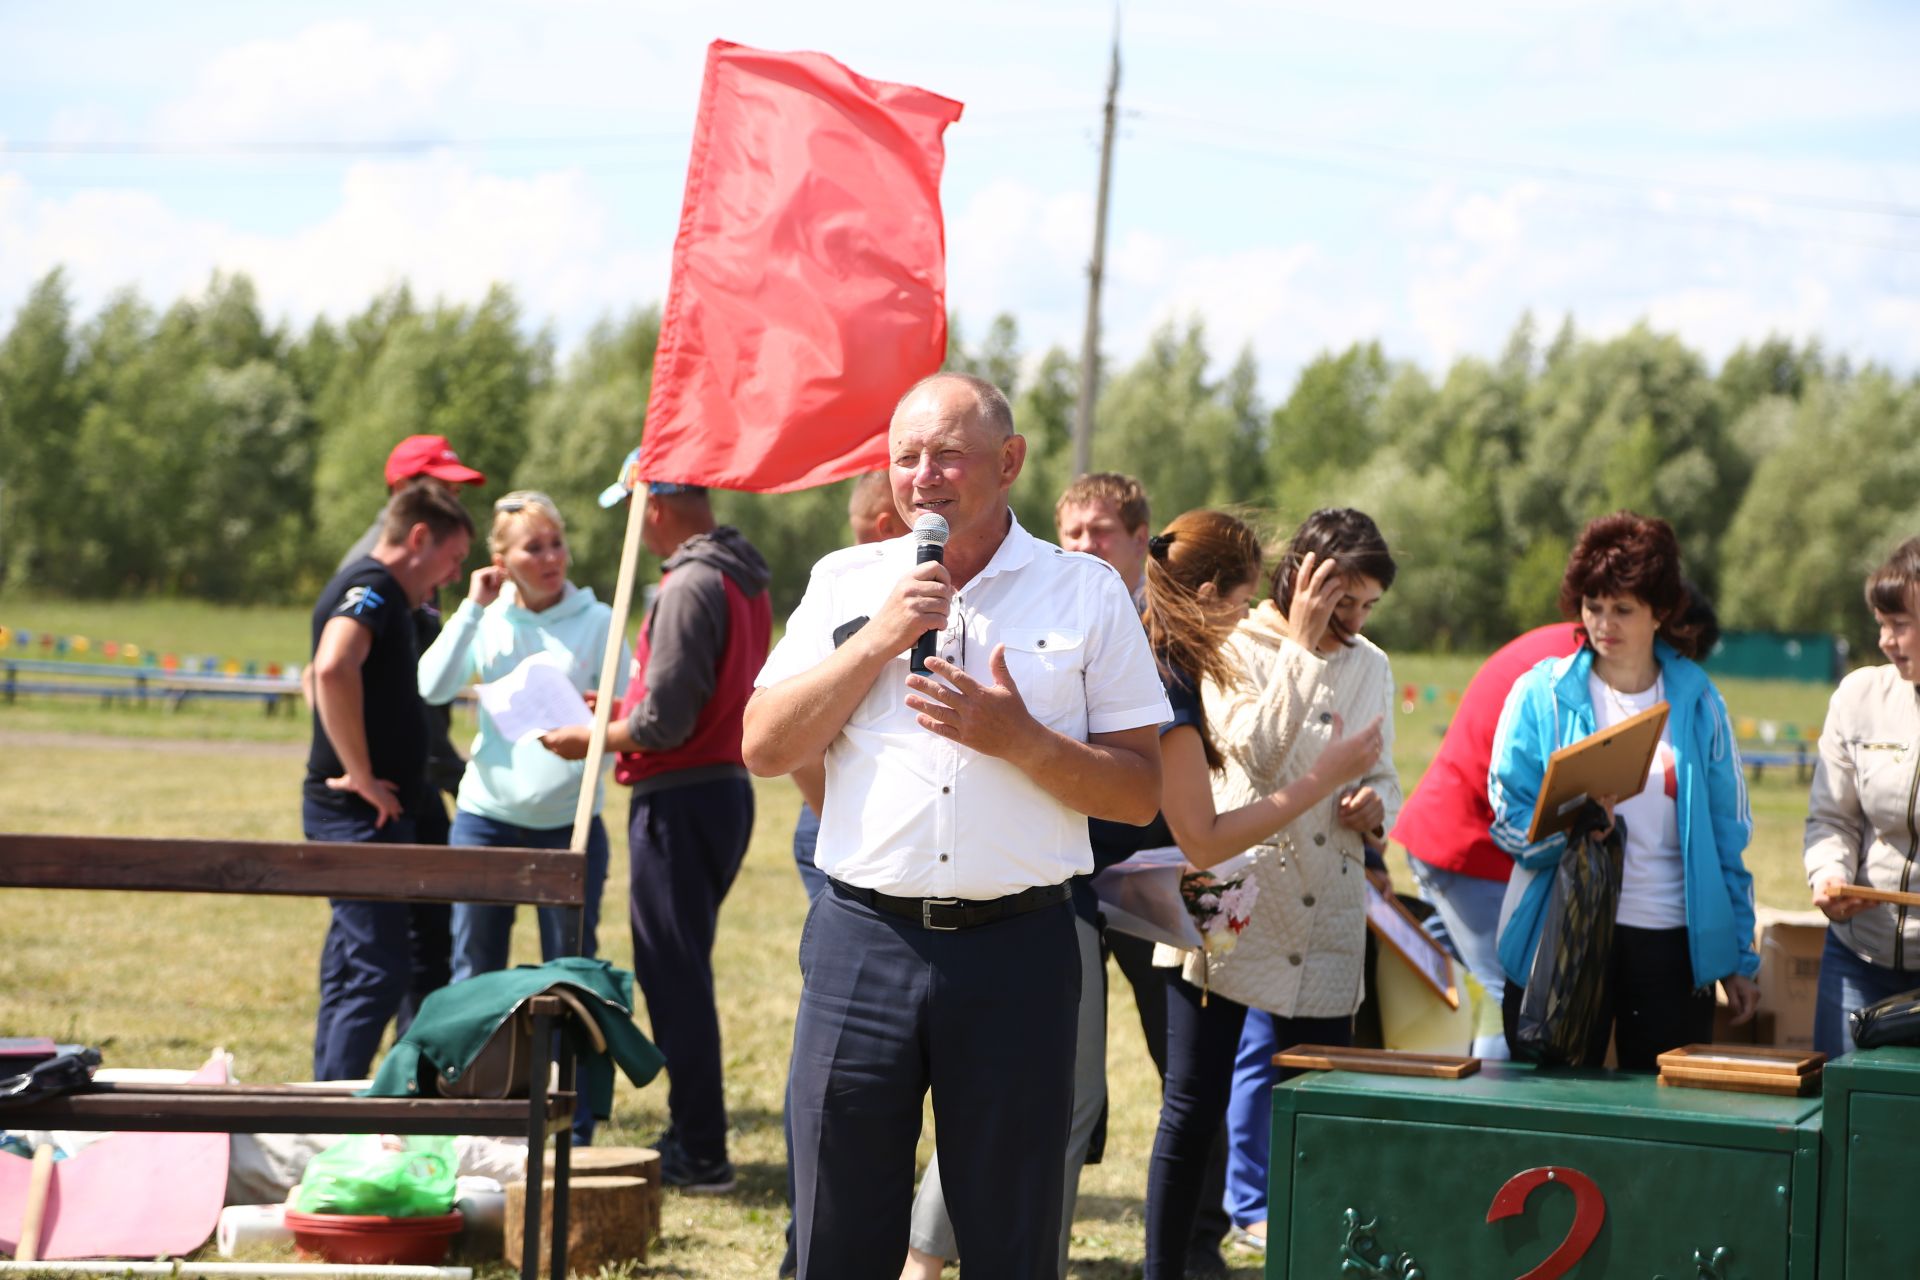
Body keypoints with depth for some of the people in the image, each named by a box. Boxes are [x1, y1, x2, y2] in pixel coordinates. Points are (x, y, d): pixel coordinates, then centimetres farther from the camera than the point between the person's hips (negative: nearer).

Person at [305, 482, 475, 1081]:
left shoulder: (384, 595, 19)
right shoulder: (371, 588, -13)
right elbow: (333, 669, -32)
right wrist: (360, 775, -26)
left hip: (369, 812, 11)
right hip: (360, 812, -11)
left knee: (352, 970, 13)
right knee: (378, 970, -11)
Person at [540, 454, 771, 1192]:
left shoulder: (691, 585, -18)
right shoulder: (742, 577, 12)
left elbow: (666, 721, -21)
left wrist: (591, 741, -6)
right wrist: (621, 713, 18)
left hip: (679, 799, -10)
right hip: (726, 788, 10)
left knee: (674, 975, -4)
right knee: (682, 972, 17)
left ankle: (700, 1155, -2)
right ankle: (692, 1140, 22)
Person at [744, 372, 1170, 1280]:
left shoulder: (1087, 595, 4)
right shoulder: (845, 583, 10)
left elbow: (1139, 794, 1)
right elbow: (765, 748, 2)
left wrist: (1019, 739, -14)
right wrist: (881, 637, -7)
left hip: (1017, 950, -1)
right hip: (864, 941, 1)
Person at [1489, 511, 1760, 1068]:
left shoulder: (1698, 702, 7)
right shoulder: (1540, 694, 2)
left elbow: (1728, 839, 9)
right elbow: (1511, 826, -2)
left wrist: (1739, 959, 7)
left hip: (1672, 943, 1)